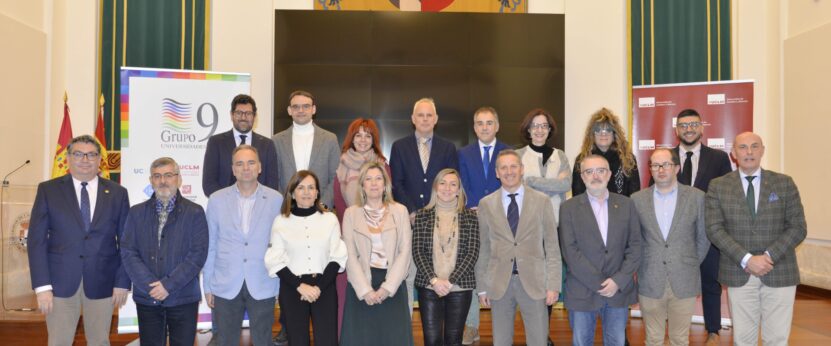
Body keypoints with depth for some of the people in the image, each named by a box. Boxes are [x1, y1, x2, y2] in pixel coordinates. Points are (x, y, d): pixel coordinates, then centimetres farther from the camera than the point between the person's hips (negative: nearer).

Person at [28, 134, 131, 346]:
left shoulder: (117, 193, 4)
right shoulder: (48, 190, 2)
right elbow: (37, 239, -2)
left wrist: (123, 282, -1)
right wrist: (42, 286, -9)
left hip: (102, 282, 1)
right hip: (60, 281, -1)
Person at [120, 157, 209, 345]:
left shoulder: (195, 212, -1)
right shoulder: (136, 212, 7)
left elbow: (198, 253, -8)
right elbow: (128, 252, 0)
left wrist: (169, 285, -14)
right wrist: (150, 286, -11)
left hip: (183, 298, -2)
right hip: (147, 298, 2)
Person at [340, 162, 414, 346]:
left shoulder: (400, 211, 4)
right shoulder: (351, 213, 3)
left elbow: (405, 251, -2)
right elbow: (350, 255, -2)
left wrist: (387, 287, -11)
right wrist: (365, 289, -12)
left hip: (393, 284, 0)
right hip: (361, 285, 0)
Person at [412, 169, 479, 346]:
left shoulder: (470, 217, 3)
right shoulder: (422, 216, 4)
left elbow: (472, 253, -2)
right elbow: (417, 251, 0)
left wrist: (450, 281, -10)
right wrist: (434, 280, -12)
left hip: (460, 288, 0)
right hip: (429, 287, 0)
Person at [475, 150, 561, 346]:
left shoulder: (542, 201, 1)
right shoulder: (486, 204, 3)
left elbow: (552, 247, 1)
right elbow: (483, 248, 6)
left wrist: (553, 285, -4)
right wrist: (482, 287, 5)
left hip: (534, 282, -1)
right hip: (499, 283, 1)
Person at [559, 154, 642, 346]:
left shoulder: (626, 205, 5)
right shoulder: (569, 208, -2)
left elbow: (635, 246, 1)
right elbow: (570, 251, -9)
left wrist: (619, 281, -10)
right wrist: (599, 283, -13)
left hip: (619, 290, 2)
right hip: (582, 291, -2)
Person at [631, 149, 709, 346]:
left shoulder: (696, 197, -1)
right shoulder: (637, 199, 1)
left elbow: (703, 237, 7)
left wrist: (691, 264, 7)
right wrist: (642, 264, 5)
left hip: (684, 282, 0)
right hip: (649, 282, 1)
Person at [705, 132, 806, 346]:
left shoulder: (784, 183, 4)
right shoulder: (718, 186, 1)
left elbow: (798, 228, 0)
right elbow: (714, 229, -5)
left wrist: (769, 256, -13)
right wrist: (746, 259, -16)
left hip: (779, 272, 0)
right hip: (738, 273, 0)